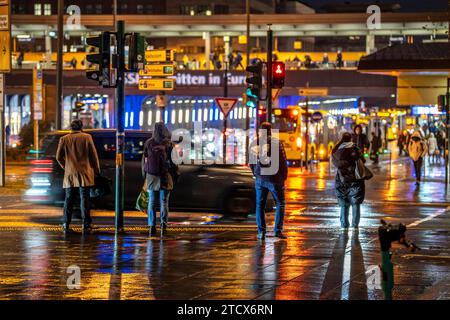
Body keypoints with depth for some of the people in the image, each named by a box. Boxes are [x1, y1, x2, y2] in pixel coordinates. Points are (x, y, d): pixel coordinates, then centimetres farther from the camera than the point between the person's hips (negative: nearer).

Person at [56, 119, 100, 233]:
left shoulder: (64, 139, 2)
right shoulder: (87, 137, -3)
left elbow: (59, 157, 5)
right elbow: (94, 155, -1)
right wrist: (96, 171, 9)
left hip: (70, 173, 2)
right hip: (84, 172, -2)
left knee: (69, 198, 7)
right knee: (84, 198, -1)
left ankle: (66, 225, 5)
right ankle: (86, 225, -5)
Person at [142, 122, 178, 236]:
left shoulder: (148, 143, 0)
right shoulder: (168, 143, -5)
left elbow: (144, 159, 5)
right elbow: (172, 160, -4)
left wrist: (144, 174, 13)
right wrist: (175, 175, 5)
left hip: (151, 176, 1)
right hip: (165, 177, -1)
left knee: (152, 202, 6)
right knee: (164, 201, 3)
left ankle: (152, 226, 3)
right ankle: (163, 224, -8)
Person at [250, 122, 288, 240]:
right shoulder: (276, 142, -8)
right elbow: (283, 161, -8)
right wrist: (284, 176, 3)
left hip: (260, 179, 3)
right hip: (274, 179, -3)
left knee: (260, 206, 10)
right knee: (280, 204, 7)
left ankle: (261, 231, 5)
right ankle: (278, 230, -2)